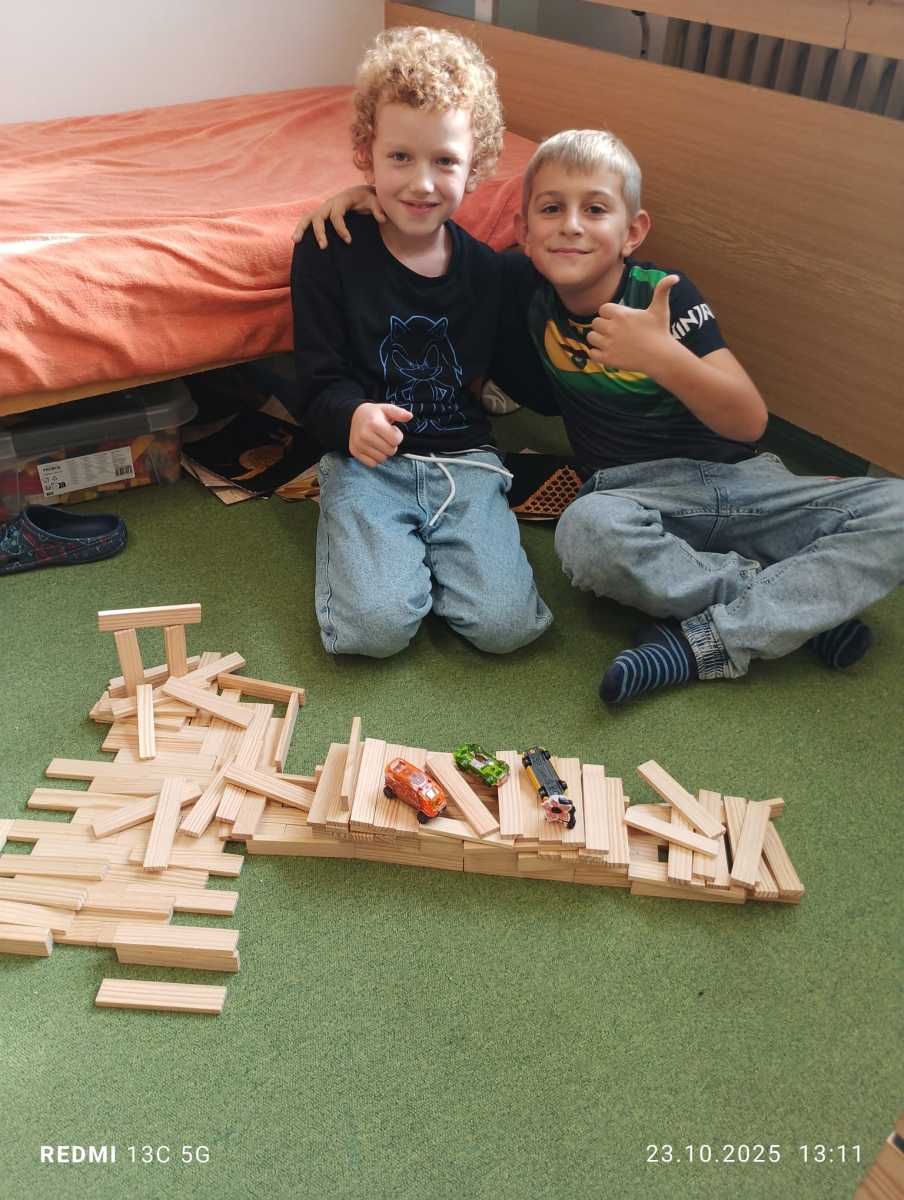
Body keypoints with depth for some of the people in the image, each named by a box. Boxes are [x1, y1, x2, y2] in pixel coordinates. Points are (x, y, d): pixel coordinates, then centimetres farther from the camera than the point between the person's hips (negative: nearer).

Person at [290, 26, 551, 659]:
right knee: (376, 626, -24)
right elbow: (319, 380, -6)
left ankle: (420, 552, 11)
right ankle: (395, 551, 10)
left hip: (465, 458, 3)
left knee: (508, 624, -16)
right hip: (368, 460, -2)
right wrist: (352, 416, -26)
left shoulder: (486, 269, 7)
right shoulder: (330, 253, -3)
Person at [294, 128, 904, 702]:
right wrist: (370, 193, -6)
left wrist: (664, 356, -34)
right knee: (587, 531, -38)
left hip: (741, 476, 0)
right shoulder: (524, 286, -4)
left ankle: (704, 637, -26)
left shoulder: (664, 294, -11)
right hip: (637, 492, 0)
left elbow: (748, 421, -18)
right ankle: (805, 604, -18)